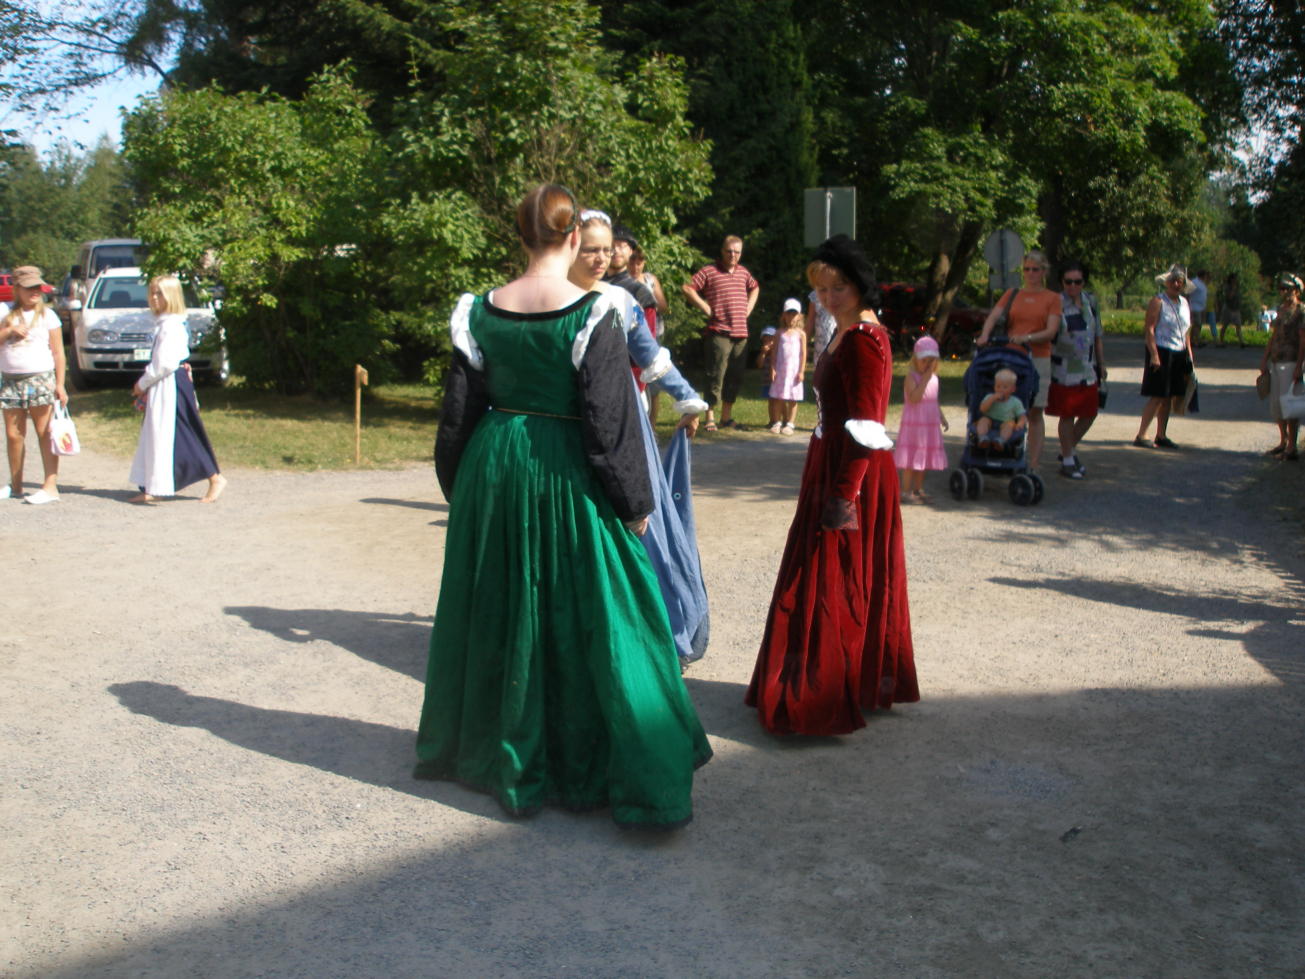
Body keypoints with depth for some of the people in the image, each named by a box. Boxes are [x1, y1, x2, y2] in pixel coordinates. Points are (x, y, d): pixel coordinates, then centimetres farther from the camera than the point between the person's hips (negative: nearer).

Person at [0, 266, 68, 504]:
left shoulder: (47, 315, 3)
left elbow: (58, 353, 1)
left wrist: (60, 385, -5)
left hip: (40, 379, -3)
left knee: (45, 434, -5)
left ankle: (50, 487, -6)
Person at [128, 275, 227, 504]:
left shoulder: (171, 325, -16)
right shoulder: (163, 323, 15)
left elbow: (166, 363, -21)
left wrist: (143, 383, -12)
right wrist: (145, 384, 11)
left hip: (171, 386, -10)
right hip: (161, 387, 10)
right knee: (155, 436, 12)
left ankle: (215, 478, -1)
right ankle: (152, 488, 16)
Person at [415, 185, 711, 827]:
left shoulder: (480, 312, -2)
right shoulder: (593, 315, -15)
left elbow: (458, 412, 5)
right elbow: (610, 422, -14)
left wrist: (458, 488, 18)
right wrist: (634, 503, -3)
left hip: (494, 471, 5)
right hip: (567, 483, -4)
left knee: (499, 612, 19)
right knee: (583, 619, 6)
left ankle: (496, 752, 35)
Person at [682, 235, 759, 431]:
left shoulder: (744, 272, 16)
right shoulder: (709, 271, -3)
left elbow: (755, 288, 35)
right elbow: (688, 288, -10)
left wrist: (749, 307, 18)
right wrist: (706, 308, -10)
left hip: (741, 334, 6)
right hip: (719, 333, -6)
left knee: (735, 377, 9)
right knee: (716, 376, -7)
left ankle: (726, 417, 18)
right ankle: (710, 418, -2)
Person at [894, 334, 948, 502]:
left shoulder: (934, 377, 11)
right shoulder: (911, 377, -12)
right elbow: (914, 398, -26)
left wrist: (942, 417, 15)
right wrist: (925, 379, -23)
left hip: (930, 424, 7)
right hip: (914, 423, -7)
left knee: (924, 458, 12)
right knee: (911, 458, -5)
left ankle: (918, 489, 21)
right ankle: (906, 490, 1)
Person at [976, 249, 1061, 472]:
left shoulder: (1052, 298, 6)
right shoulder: (1012, 294, 13)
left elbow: (1051, 331, -5)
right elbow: (993, 316, 0)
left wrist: (1028, 338, -22)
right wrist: (985, 334, -21)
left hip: (1038, 359, -2)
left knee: (1034, 413, -1)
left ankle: (1033, 464, 3)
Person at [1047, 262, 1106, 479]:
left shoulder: (1091, 301, 8)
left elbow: (1098, 336, 16)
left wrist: (1101, 364, 16)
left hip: (1088, 369, 6)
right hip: (1064, 370, -6)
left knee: (1090, 413, 10)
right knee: (1067, 415, 0)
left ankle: (1070, 449, 30)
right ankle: (1067, 461, 12)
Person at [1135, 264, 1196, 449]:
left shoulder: (1184, 303, 14)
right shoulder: (1158, 302, -9)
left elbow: (1186, 331, 20)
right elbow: (1149, 329, -14)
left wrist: (1189, 354, 16)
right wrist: (1154, 355, -21)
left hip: (1178, 354, 7)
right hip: (1161, 352, -7)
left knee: (1169, 398, 10)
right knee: (1157, 397, -10)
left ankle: (1161, 436, 17)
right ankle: (1141, 436, -7)